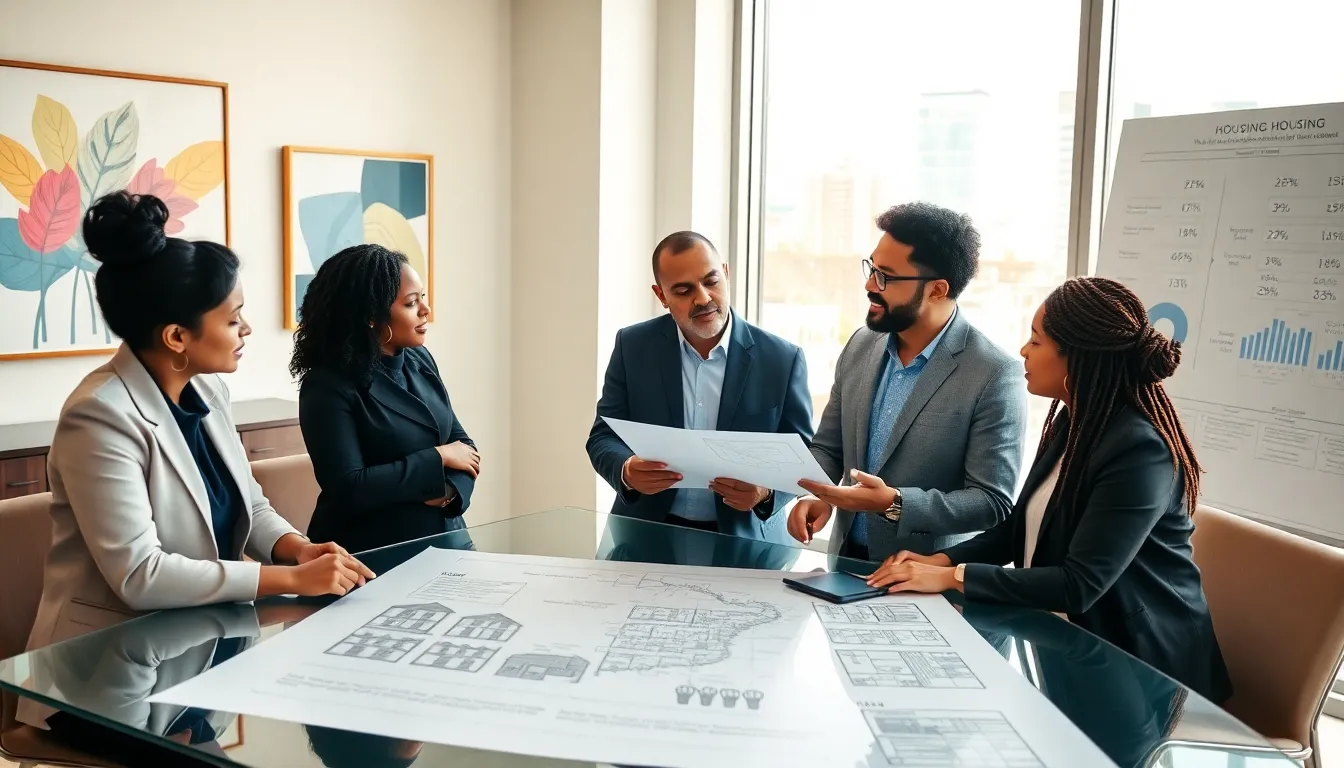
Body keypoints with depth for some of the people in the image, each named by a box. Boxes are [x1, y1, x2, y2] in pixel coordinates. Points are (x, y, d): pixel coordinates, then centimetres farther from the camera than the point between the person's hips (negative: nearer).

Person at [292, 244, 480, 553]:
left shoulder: (420, 359, 8)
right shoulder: (328, 386, -11)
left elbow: (464, 447, 9)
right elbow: (348, 488, -19)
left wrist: (451, 489, -12)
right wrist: (438, 458, -13)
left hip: (442, 539, 6)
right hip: (371, 554, -6)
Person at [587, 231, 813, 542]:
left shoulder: (782, 359, -2)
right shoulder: (633, 346, 2)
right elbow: (604, 438, 4)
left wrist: (766, 489, -19)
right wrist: (628, 472, -18)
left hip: (744, 540, 0)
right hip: (647, 535, 1)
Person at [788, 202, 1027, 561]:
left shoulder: (995, 375, -12)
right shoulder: (860, 345, 5)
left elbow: (992, 502, -12)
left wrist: (895, 503, -23)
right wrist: (816, 495, -6)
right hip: (846, 560, 4)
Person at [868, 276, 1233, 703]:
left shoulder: (1140, 450, -23)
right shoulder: (1073, 421, 5)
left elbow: (1081, 584, -26)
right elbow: (1024, 526, 12)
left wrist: (953, 577, -24)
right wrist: (943, 560, -4)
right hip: (1063, 637, 8)